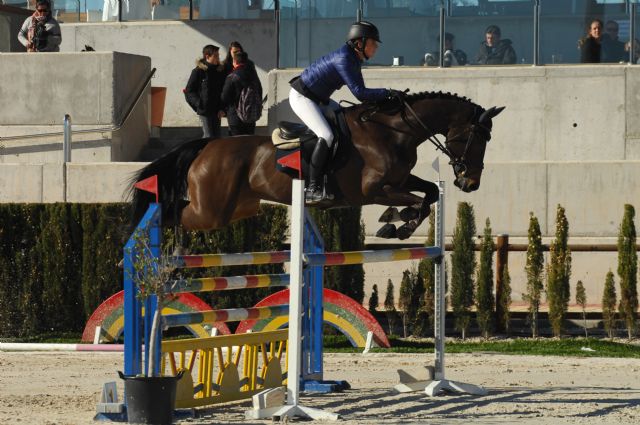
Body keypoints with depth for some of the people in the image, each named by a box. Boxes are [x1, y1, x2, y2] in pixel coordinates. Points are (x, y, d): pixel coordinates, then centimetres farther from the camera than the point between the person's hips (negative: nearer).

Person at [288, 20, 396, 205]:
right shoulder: (343, 59, -26)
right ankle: (312, 189, -24)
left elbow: (361, 93, 8)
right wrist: (388, 93, -26)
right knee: (326, 136, -24)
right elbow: (359, 92, -29)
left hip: (318, 98, 11)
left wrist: (385, 97, -2)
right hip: (301, 97, -11)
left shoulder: (355, 60, 5)